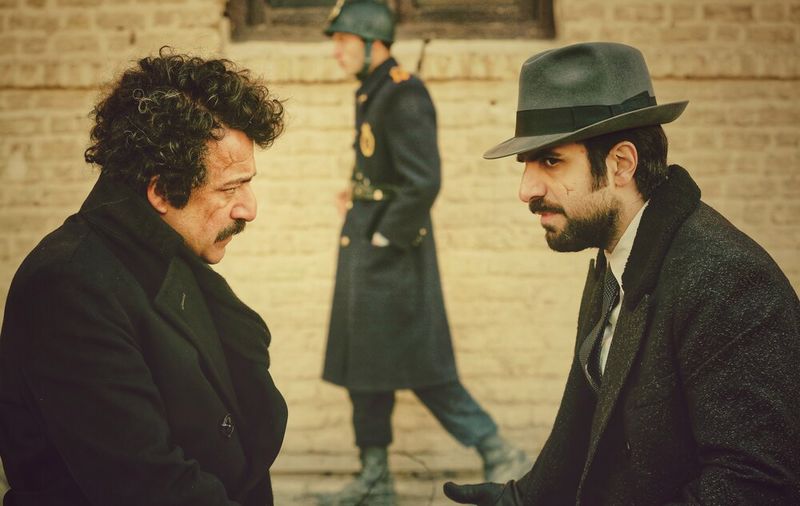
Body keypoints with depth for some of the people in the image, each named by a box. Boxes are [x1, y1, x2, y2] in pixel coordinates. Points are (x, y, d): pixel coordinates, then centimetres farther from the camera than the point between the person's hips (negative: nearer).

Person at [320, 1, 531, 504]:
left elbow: (424, 182, -25)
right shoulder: (373, 93, 14)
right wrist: (360, 195, 12)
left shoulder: (404, 95, -17)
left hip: (391, 248, -10)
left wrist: (384, 238, -18)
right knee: (364, 363, 12)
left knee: (422, 369, -5)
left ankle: (500, 456, 5)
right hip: (367, 242, 10)